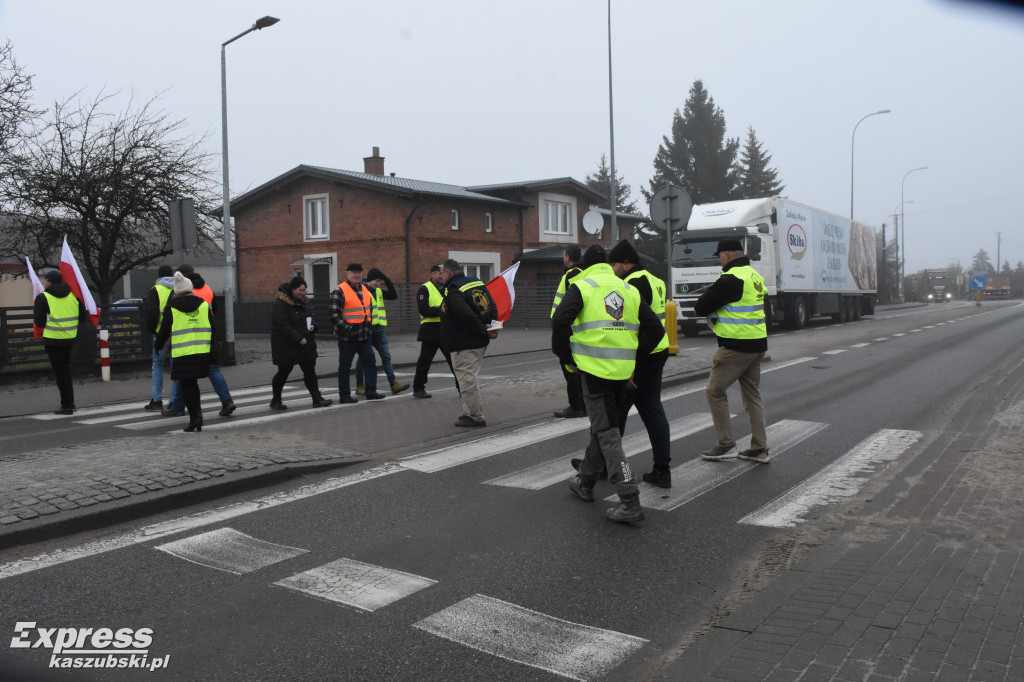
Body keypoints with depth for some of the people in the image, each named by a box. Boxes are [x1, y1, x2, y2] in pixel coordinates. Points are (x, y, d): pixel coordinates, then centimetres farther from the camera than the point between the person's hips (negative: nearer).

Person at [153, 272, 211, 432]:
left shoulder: (171, 308, -1)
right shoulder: (203, 305, 7)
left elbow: (164, 330, 4)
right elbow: (212, 328, 9)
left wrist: (158, 345, 21)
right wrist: (211, 347, 21)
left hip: (182, 354, -3)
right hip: (202, 352, 3)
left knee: (186, 385, 3)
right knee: (193, 383, 17)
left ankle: (194, 417, -4)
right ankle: (197, 415, 18)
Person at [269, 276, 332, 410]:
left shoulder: (302, 301, 12)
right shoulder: (280, 304, -14)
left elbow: (309, 316, 24)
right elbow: (282, 325, -21)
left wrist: (312, 326, 1)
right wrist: (298, 338, -24)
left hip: (305, 343, 7)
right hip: (286, 346, -7)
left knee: (310, 371, 3)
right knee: (283, 372, 4)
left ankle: (317, 399, 4)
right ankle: (275, 400, 20)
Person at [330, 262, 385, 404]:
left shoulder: (364, 289, 13)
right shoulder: (340, 291, -11)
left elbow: (370, 309, 25)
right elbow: (334, 315, -15)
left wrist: (369, 326, 15)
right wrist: (347, 329, -18)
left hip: (364, 336, 7)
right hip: (347, 337, -7)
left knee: (370, 363, 6)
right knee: (344, 366, 3)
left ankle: (371, 391, 14)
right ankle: (344, 396, 11)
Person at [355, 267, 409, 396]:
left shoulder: (379, 291, 14)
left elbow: (394, 296, 14)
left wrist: (388, 282, 1)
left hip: (378, 328, 6)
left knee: (386, 355, 1)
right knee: (363, 357, 3)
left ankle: (394, 384, -1)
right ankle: (360, 385, 14)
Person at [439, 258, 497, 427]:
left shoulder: (453, 292, -17)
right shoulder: (477, 283, 11)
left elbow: (467, 316, -28)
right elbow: (493, 307, 12)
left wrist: (483, 330, -16)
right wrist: (491, 328, 5)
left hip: (464, 346, -9)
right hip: (480, 342, 10)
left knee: (467, 379, -2)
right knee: (470, 378, 18)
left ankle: (476, 417, 4)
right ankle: (469, 413, 24)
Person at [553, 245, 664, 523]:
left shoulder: (581, 287, -1)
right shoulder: (630, 290, 15)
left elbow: (560, 321, -15)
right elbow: (655, 329, 12)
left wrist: (566, 357, -3)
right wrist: (633, 355, 16)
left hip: (594, 368, -6)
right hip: (622, 371, 6)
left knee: (607, 433, -3)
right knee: (602, 426, 21)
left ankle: (630, 502, -11)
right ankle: (585, 482, 39)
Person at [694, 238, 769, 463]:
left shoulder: (731, 279, -16)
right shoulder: (755, 276, 13)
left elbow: (700, 307, -15)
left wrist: (702, 308, 7)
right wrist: (718, 312, 8)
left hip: (735, 346, -9)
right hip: (757, 343, 9)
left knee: (715, 391, 2)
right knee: (752, 394, 14)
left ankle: (726, 444, 5)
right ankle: (759, 449, 18)